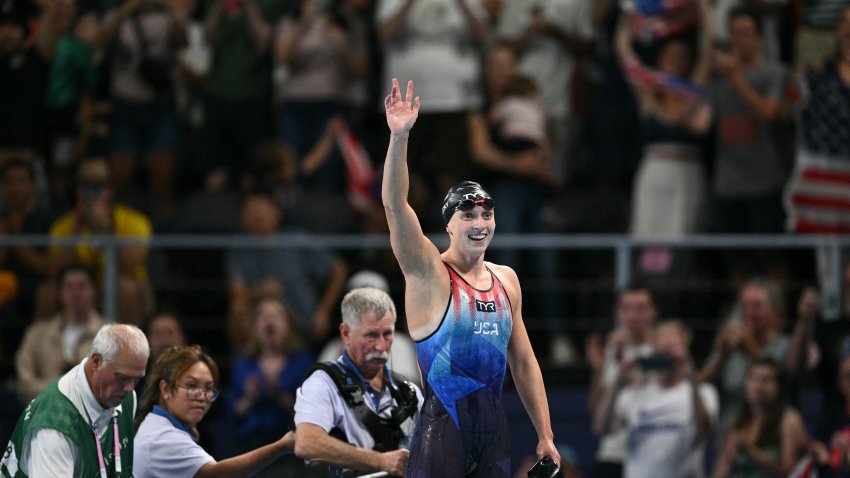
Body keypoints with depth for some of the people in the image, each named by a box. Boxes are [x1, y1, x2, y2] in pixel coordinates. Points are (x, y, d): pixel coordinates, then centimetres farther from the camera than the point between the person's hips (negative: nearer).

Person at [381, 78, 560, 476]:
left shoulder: (506, 279, 14)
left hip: (493, 427, 6)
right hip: (442, 425, -6)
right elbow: (394, 204, -18)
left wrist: (545, 435, 15)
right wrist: (398, 137, -31)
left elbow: (523, 361, 18)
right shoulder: (429, 274, -3)